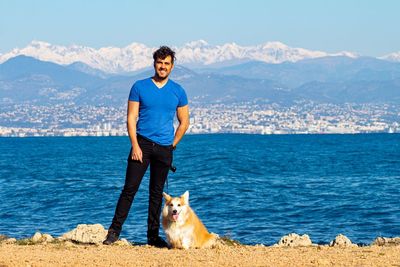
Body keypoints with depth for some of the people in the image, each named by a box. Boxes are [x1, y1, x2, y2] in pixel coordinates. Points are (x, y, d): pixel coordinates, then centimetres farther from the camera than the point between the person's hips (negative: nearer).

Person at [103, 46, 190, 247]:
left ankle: (153, 236, 13)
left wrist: (172, 145, 7)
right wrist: (135, 145, -10)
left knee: (157, 193, 8)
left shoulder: (178, 91, 7)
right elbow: (132, 118, -1)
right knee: (130, 188, -8)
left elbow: (184, 122, 14)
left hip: (164, 149, 2)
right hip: (142, 143, -2)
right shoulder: (140, 87, 2)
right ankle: (114, 230, -4)